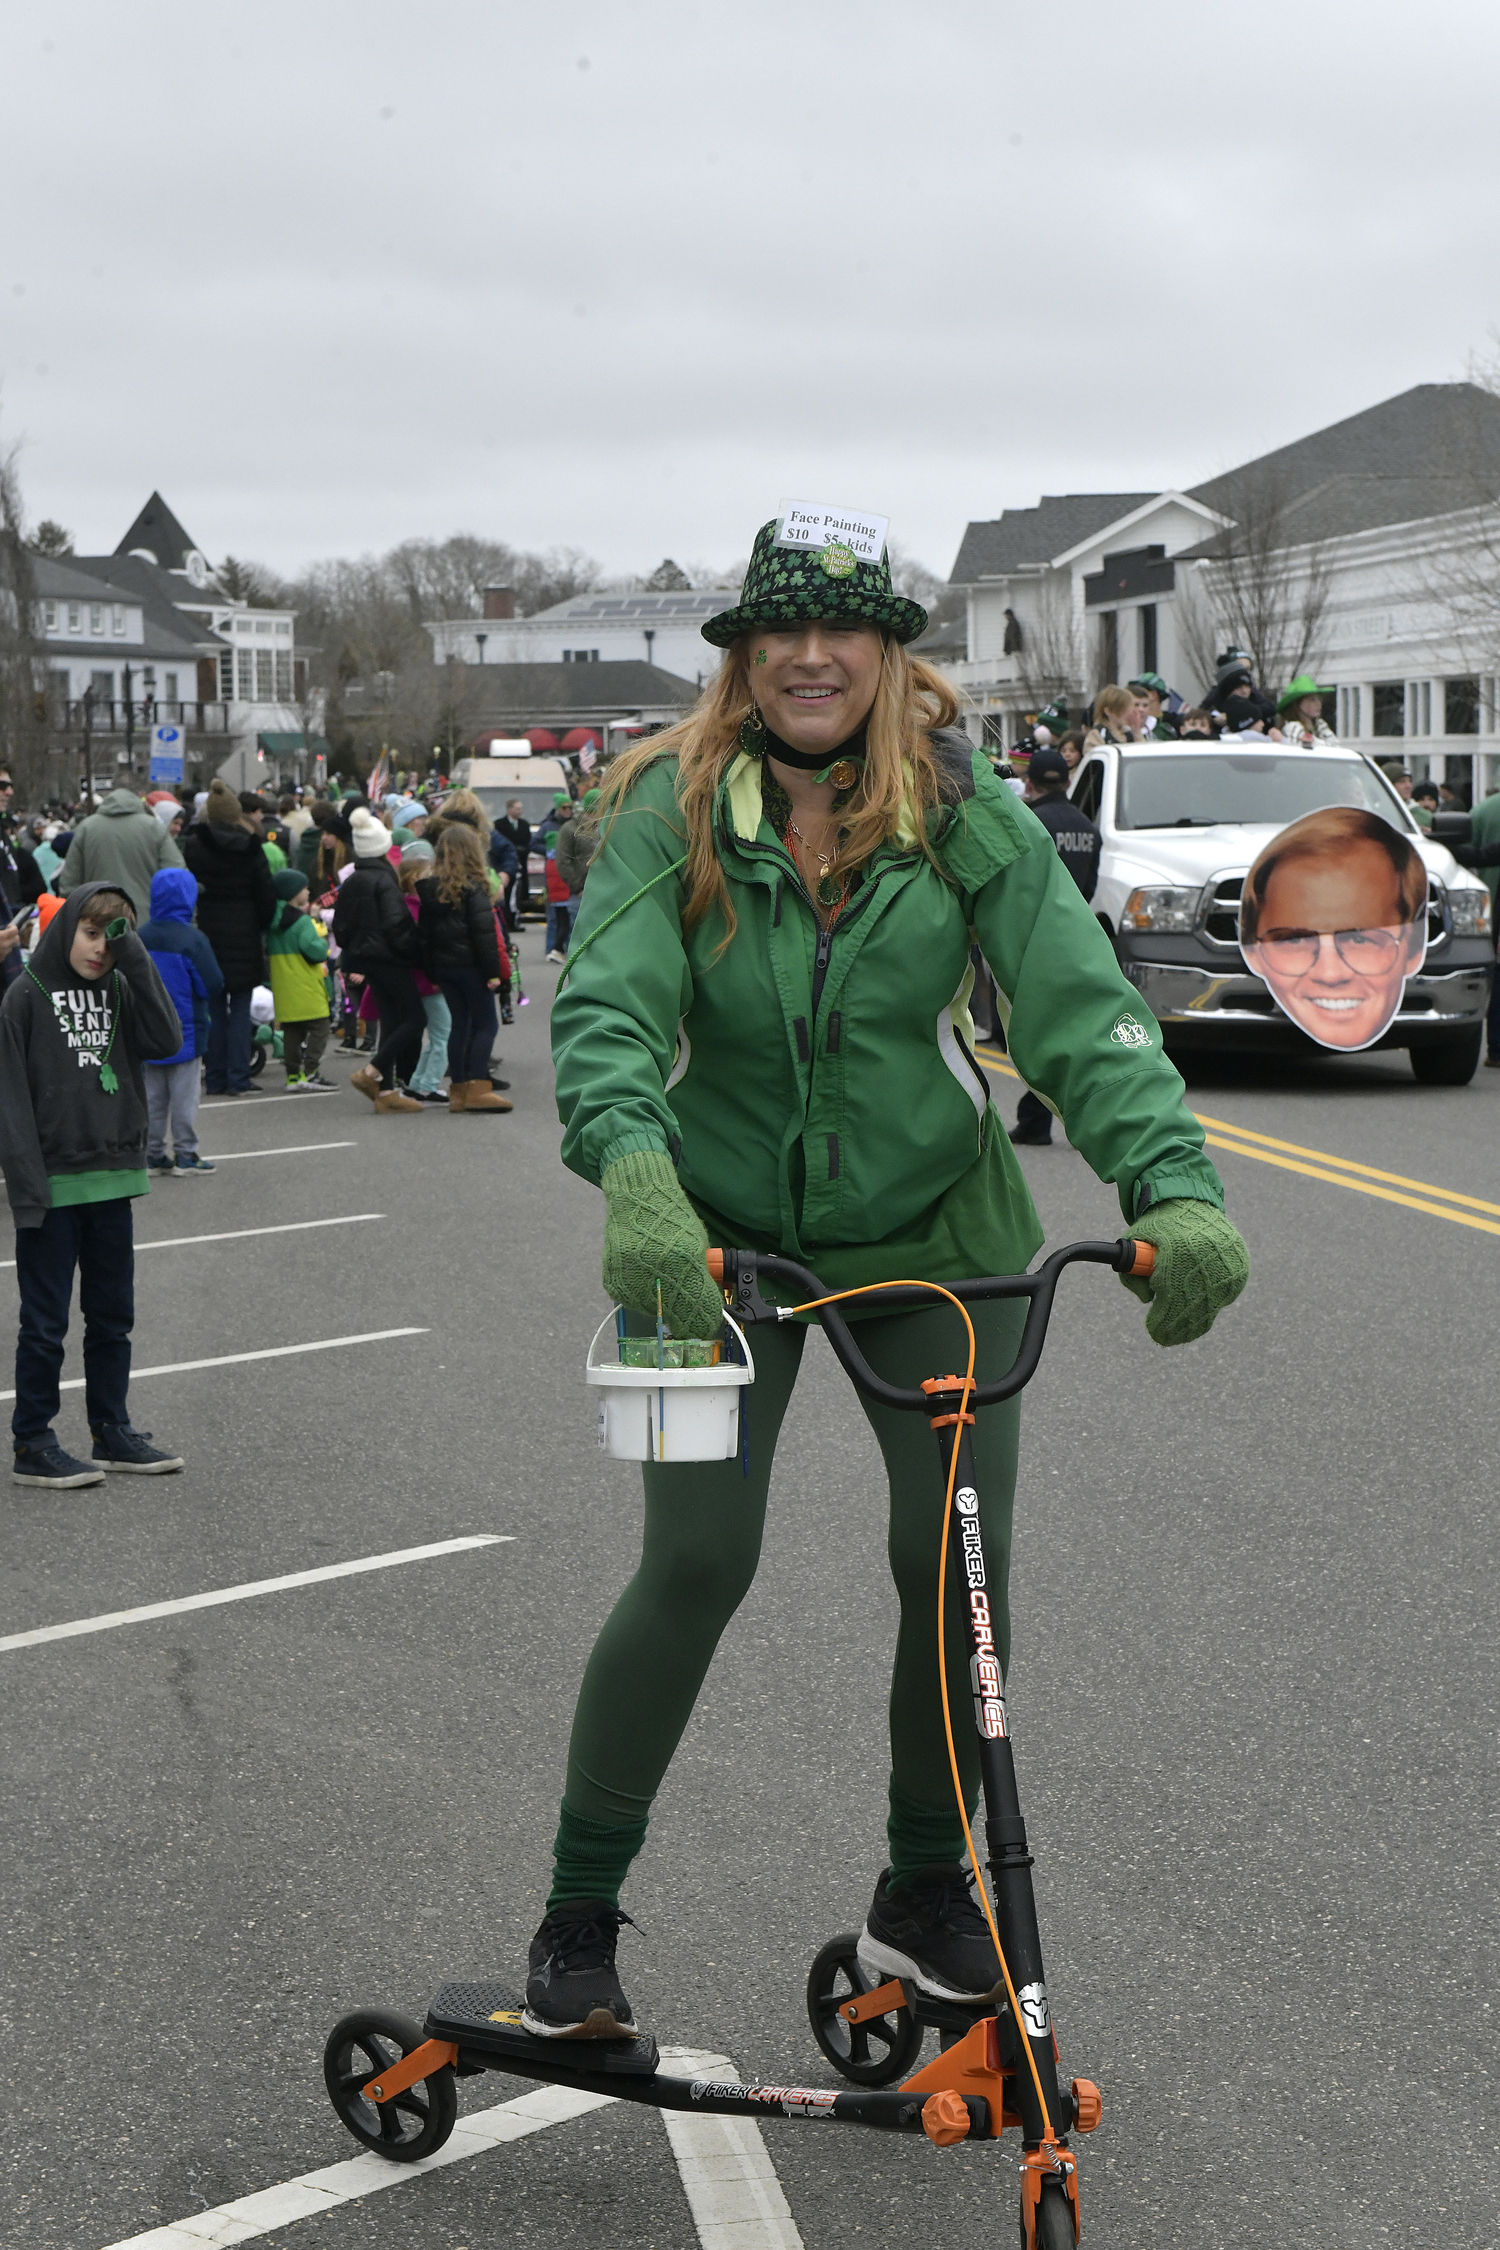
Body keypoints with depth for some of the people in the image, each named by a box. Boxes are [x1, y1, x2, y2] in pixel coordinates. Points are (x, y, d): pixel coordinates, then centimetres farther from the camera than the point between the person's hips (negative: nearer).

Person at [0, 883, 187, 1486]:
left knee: (113, 1316, 13)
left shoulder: (121, 990, 8)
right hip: (52, 1187, -5)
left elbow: (166, 1041, -8)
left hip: (113, 1180, 5)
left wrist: (134, 960, -11)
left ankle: (112, 1432, 23)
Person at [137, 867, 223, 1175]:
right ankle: (185, 1154, 5)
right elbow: (213, 984, -15)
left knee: (153, 1093, 11)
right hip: (185, 1030, -5)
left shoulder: (140, 938, -1)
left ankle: (153, 1153, 14)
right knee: (184, 1093, 2)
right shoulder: (192, 940, -16)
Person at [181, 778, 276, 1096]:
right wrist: (260, 926, 13)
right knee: (240, 1009, 3)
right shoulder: (250, 848, -4)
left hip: (208, 937, 1)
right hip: (243, 936, -1)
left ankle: (215, 1078, 8)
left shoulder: (194, 847, -4)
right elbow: (266, 897, -1)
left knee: (214, 1010, 7)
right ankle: (237, 1078, 0)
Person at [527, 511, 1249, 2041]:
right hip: (721, 1237, -1)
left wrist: (1174, 1186, -35)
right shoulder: (672, 810, -11)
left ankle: (925, 1897, 26)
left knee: (958, 1568, 3)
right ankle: (577, 1913, 13)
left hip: (934, 1236, 2)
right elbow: (605, 1006, -24)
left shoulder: (961, 809, -9)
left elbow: (1081, 1005, -18)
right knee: (696, 1566, -7)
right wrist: (634, 1172, -45)